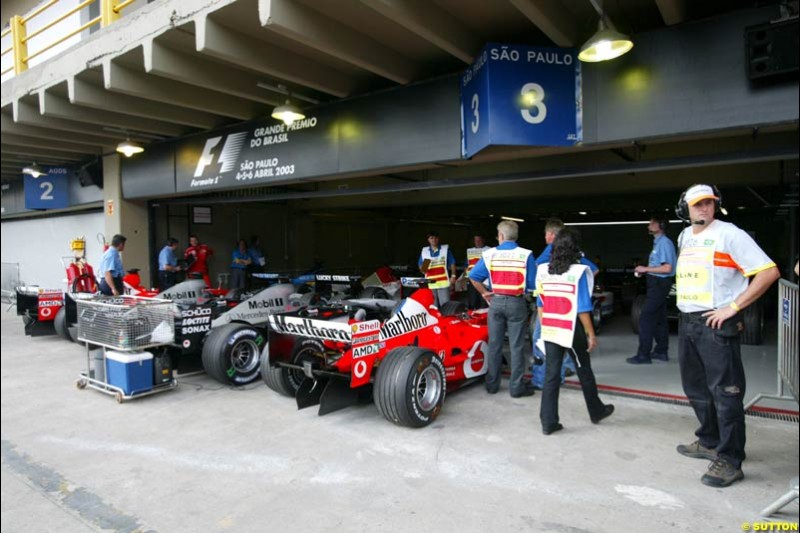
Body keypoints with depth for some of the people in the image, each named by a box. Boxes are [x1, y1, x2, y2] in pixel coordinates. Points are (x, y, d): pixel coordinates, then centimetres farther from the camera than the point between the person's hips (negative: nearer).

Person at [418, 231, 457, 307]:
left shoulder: (446, 249, 6)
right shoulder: (424, 251, 12)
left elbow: (452, 263, 7)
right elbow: (420, 265, 17)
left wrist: (453, 275, -2)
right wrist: (422, 269, -5)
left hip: (443, 283, -2)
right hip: (430, 284, 3)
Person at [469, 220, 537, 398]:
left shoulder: (489, 254, -1)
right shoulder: (525, 255, -8)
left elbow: (474, 277, 0)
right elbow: (532, 283, -8)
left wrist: (484, 293, 12)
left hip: (496, 302, 2)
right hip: (516, 302, -2)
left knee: (494, 344, 12)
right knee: (517, 346, 5)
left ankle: (492, 384, 21)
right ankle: (516, 387, 11)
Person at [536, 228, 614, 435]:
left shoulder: (542, 270, -2)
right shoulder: (579, 272, -14)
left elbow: (540, 305, 4)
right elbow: (583, 309, -13)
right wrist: (591, 334, -5)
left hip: (550, 331, 3)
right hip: (572, 332, -3)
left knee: (550, 375, 8)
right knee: (584, 372, 16)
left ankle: (548, 422, 8)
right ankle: (596, 411, 37)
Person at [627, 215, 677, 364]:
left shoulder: (664, 243, -15)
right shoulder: (658, 242, 14)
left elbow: (667, 268, -21)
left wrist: (646, 269, -15)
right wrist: (645, 270, 9)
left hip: (659, 284, -10)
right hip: (656, 283, 10)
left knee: (646, 319, -8)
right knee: (659, 319, 14)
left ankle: (643, 354, -5)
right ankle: (661, 351, 22)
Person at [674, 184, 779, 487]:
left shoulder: (730, 235, -10)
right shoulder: (684, 237, 13)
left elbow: (769, 272, -15)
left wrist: (732, 307, -17)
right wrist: (686, 304, 15)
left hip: (716, 324, -8)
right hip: (687, 322, 8)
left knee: (725, 392, -3)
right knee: (696, 389, 17)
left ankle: (729, 460, 6)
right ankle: (709, 442, 34)